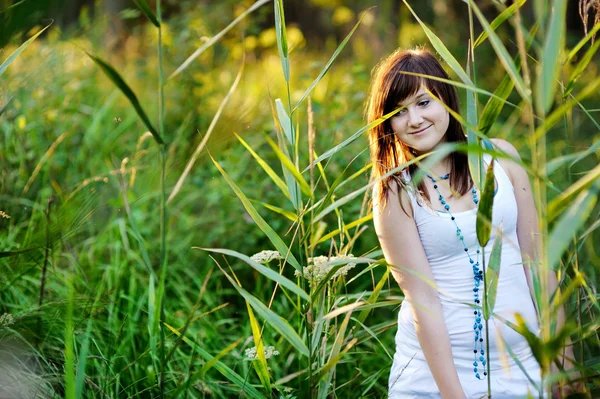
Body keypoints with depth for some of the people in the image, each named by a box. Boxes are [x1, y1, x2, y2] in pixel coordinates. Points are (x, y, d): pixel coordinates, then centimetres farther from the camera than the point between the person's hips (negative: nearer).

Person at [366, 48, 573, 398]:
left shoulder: (500, 156, -1)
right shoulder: (394, 192, -9)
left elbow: (534, 259, 2)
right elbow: (422, 298, -13)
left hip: (522, 364, 3)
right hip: (434, 366, -2)